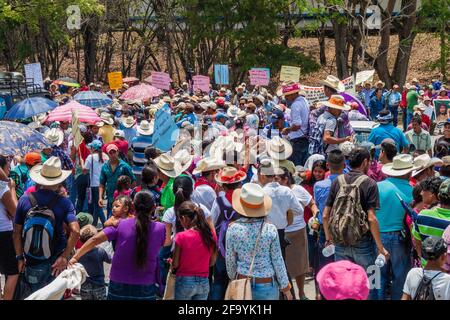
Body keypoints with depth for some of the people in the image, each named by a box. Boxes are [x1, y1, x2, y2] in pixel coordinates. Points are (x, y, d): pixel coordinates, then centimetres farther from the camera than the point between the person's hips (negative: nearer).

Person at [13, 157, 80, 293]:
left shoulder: (24, 200, -8)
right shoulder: (64, 203, -13)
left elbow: (17, 232, -3)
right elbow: (75, 232, -21)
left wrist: (20, 257, 6)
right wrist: (65, 257, -13)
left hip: (32, 263, 1)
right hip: (56, 262, -1)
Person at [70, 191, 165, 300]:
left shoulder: (120, 225, -6)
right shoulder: (160, 229, -6)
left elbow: (95, 239, -10)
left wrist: (75, 257, -3)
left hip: (119, 287, 1)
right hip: (145, 289, -1)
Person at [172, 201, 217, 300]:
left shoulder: (181, 237, -16)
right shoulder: (211, 235, -4)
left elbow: (175, 264, -9)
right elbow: (212, 262, 5)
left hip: (185, 282, -4)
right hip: (204, 282, 4)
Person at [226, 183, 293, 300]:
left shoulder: (233, 229, -10)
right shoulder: (270, 230, -12)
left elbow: (230, 261, -1)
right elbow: (278, 261, -6)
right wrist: (285, 287, 6)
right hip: (267, 286, -1)